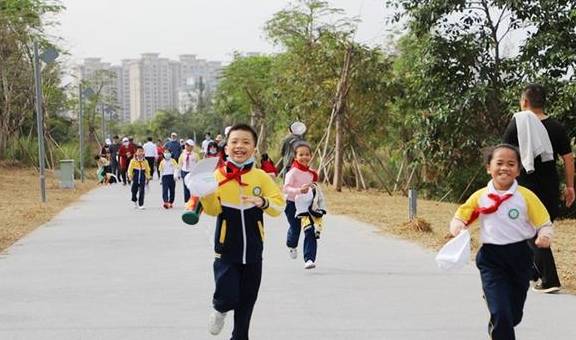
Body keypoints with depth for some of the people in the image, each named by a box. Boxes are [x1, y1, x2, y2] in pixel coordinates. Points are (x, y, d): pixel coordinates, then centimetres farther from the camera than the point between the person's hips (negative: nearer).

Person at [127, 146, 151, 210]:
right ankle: (135, 201, 35)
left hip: (142, 179, 1)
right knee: (134, 190, 7)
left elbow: (147, 170, 11)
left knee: (141, 192, -4)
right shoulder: (133, 161, -3)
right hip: (135, 178, 0)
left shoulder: (145, 161, 3)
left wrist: (148, 177, 11)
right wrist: (130, 175, -13)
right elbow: (130, 169, -3)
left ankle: (141, 205, -1)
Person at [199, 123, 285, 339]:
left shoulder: (261, 177, -2)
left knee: (247, 300, 11)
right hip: (227, 249, -2)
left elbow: (279, 206, -4)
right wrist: (206, 193, -30)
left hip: (253, 250, 2)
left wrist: (263, 202, -24)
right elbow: (213, 210, -11)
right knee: (228, 297, -11)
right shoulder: (218, 175, -7)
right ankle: (219, 309, 25)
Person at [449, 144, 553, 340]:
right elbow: (459, 218, 9)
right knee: (501, 313, -15)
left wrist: (545, 235, -23)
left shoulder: (526, 196, -5)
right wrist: (458, 227, -14)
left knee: (514, 314, 16)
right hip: (491, 259, -1)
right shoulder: (480, 197, -2)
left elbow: (545, 223, -1)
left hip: (520, 257, 1)